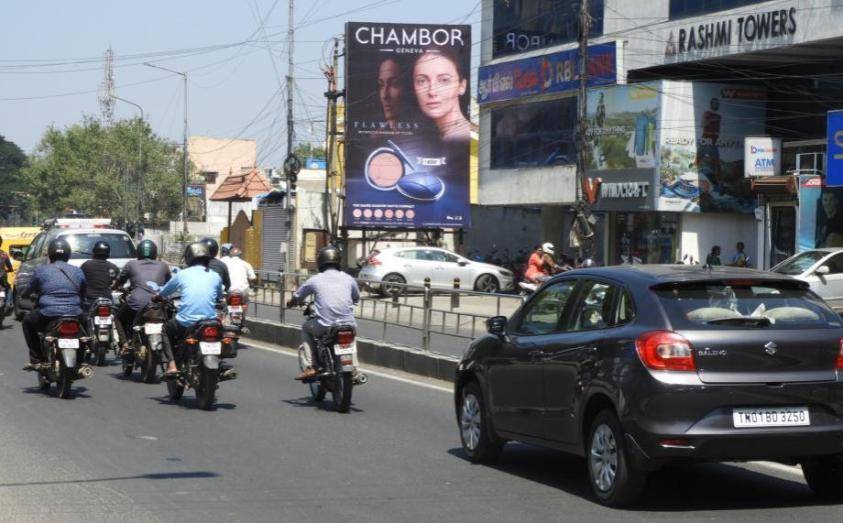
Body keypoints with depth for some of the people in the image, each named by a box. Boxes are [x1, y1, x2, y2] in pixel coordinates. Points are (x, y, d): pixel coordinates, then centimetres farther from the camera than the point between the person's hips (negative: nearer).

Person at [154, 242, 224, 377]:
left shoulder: (182, 275, 4)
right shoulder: (215, 276, 8)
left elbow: (162, 294, 16)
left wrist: (155, 297, 39)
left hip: (187, 322, -2)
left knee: (166, 329, 27)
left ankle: (172, 365, 9)